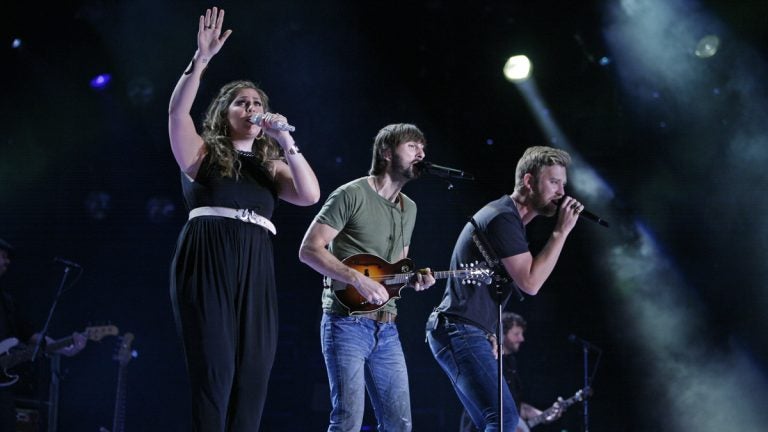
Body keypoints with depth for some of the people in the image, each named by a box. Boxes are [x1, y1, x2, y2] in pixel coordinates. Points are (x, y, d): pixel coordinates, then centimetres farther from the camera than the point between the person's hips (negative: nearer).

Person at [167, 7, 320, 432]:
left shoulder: (271, 167, 20)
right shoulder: (203, 153, 12)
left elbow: (311, 195, 3)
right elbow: (177, 111, -6)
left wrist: (286, 142, -2)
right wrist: (201, 59, -17)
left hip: (254, 272, 4)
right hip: (206, 266, -4)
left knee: (253, 374, -3)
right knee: (215, 370, -12)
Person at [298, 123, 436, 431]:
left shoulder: (409, 208, 17)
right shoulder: (352, 194, -7)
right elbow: (309, 250, -12)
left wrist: (415, 278, 3)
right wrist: (359, 280, -21)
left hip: (386, 328, 8)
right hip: (347, 323, -8)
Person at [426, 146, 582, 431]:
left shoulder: (509, 218, 19)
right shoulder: (503, 218, -14)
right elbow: (530, 282, -20)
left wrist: (487, 333, 18)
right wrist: (561, 232, -15)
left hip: (471, 335, 11)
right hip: (460, 333, -11)